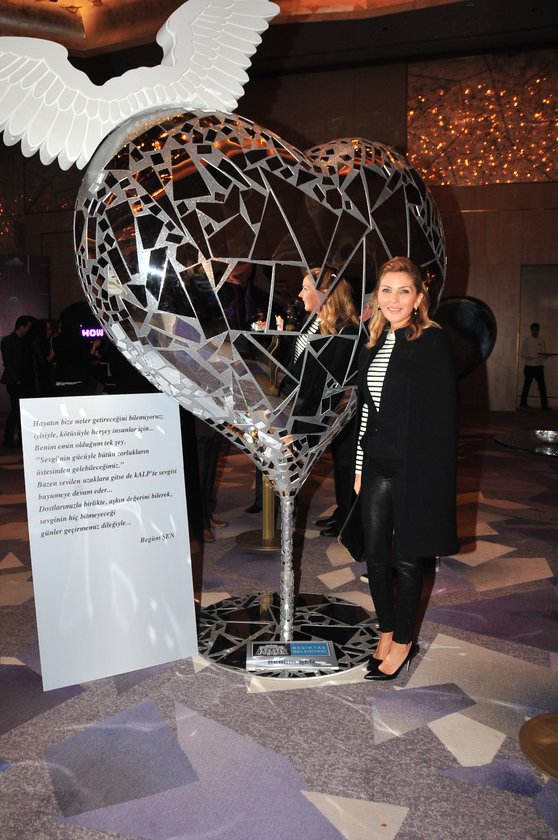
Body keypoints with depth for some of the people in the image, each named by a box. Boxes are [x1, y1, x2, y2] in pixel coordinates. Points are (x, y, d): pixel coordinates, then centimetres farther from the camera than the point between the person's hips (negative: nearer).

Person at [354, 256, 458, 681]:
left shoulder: (433, 342, -10)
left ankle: (403, 641, 27)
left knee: (407, 558, 8)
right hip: (377, 466, 6)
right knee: (375, 556, 12)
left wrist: (433, 476, -16)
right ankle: (387, 633, 33)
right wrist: (360, 466, 14)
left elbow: (443, 415, -13)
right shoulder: (373, 345, 10)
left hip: (415, 470, -6)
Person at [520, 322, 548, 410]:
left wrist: (543, 355, -16)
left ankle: (544, 405, -2)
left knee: (542, 386, -3)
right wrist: (527, 357, -20)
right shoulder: (526, 340, 2)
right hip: (529, 366, -2)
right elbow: (522, 354, 1)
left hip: (539, 367, 2)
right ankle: (523, 403, 16)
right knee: (526, 386, 4)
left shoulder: (542, 341, 8)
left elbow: (544, 356, 7)